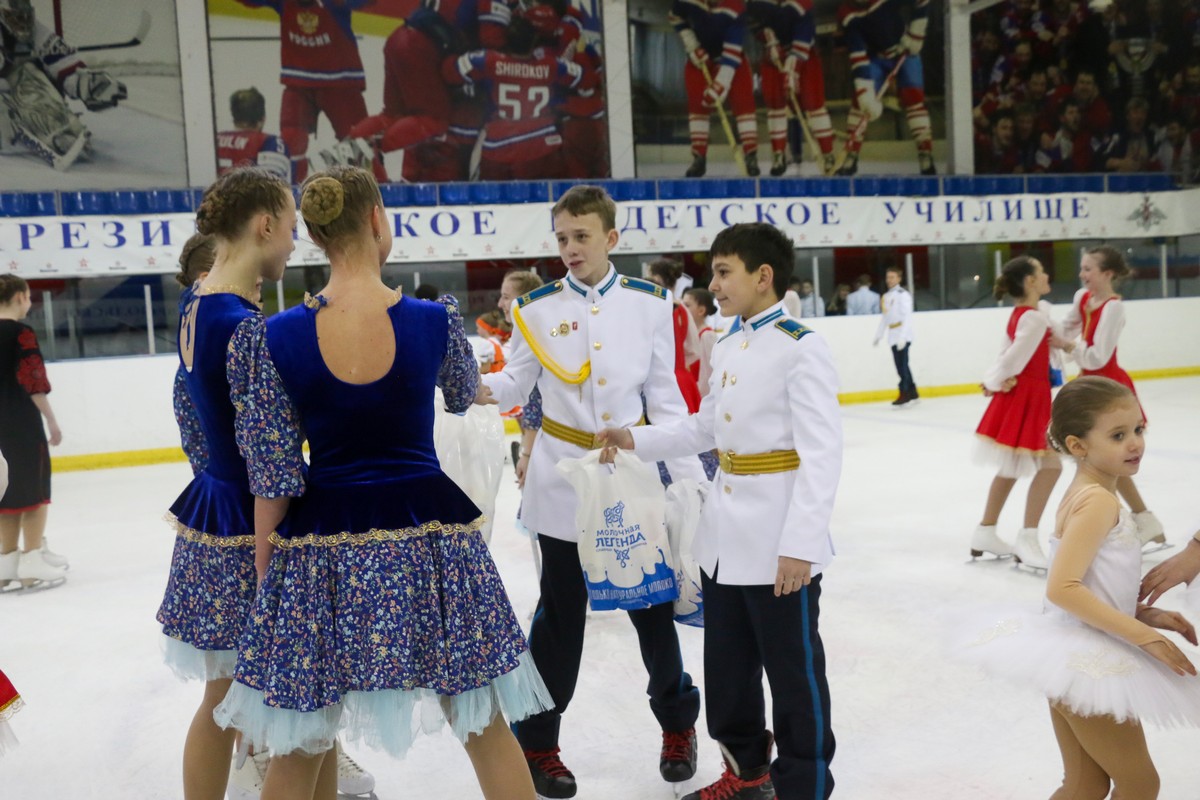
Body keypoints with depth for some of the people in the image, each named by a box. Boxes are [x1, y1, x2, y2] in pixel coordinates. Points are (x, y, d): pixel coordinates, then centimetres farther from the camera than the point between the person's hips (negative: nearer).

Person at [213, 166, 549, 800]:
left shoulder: (273, 338, -9)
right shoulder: (436, 320, -9)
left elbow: (273, 478, -5)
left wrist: (264, 571, 8)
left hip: (322, 549, 1)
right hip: (429, 540, 0)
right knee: (486, 727, 17)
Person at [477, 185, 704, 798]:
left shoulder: (648, 303, 0)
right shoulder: (537, 307, -1)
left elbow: (664, 397, 3)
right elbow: (516, 385, -2)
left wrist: (689, 476, -1)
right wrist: (481, 386, -24)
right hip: (562, 479, 0)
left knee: (651, 602, 11)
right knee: (561, 611, 7)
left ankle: (678, 723, 33)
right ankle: (536, 741, 23)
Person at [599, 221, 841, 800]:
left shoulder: (802, 348, -15)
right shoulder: (726, 348, 10)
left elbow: (821, 454, -19)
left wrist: (801, 543, -23)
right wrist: (637, 440, 9)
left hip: (779, 544, -8)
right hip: (724, 538, 9)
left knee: (794, 669, 7)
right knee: (727, 664, 20)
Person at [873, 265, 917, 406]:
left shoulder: (903, 294, -9)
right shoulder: (885, 297, 15)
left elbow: (907, 317, -16)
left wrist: (902, 337, -23)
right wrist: (878, 336, 19)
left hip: (903, 336, -8)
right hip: (893, 337, 8)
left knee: (902, 364, -10)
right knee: (900, 365, 10)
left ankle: (904, 394, -7)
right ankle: (912, 392, 19)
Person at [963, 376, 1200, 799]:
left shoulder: (1081, 495, 10)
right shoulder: (1099, 501, -19)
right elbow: (1062, 588, -27)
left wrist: (1143, 614, 5)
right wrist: (1143, 635, -24)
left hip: (1075, 658, 9)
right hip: (1086, 663, -9)